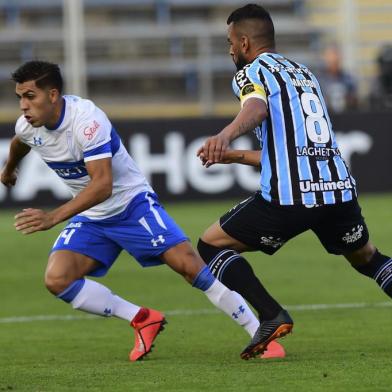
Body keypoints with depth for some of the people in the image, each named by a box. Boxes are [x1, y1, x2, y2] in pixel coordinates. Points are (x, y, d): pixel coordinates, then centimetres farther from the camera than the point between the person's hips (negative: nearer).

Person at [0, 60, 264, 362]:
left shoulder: (87, 119, -29)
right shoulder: (27, 127, -7)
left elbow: (102, 185, -37)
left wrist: (53, 218, -45)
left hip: (133, 204, -6)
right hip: (91, 218, 6)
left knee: (190, 266, -19)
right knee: (57, 280, -17)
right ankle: (143, 320, -6)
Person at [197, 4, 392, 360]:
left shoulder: (251, 72, 3)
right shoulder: (305, 74, 26)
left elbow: (256, 108, -22)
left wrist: (225, 135, -42)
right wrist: (233, 156, 38)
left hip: (289, 196, -7)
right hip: (341, 189, 7)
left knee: (211, 245, 9)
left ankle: (272, 316, -9)